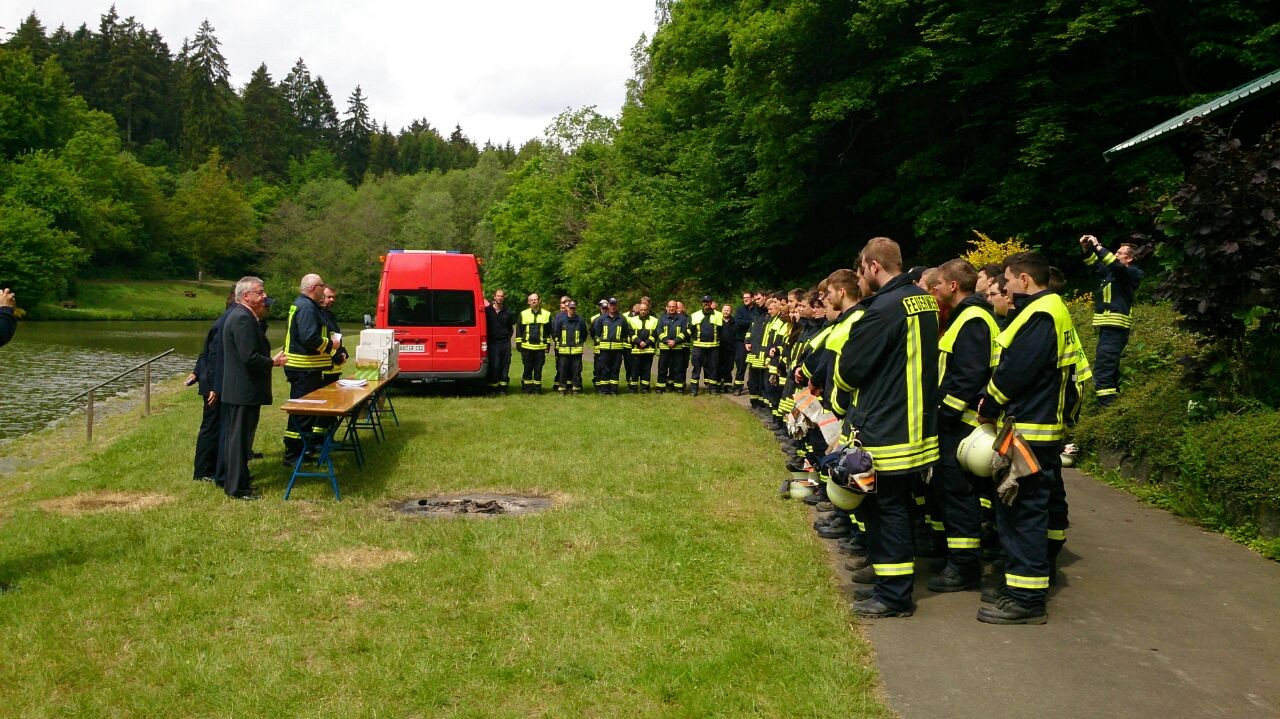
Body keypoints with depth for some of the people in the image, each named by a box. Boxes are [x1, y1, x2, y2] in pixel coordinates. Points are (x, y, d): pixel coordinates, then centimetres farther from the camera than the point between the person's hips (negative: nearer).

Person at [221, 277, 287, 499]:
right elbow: (250, 357, -25)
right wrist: (273, 362, -11)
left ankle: (230, 481, 28)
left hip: (235, 388, 11)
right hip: (245, 391, -11)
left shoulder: (239, 315, 14)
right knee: (240, 438, -3)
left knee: (233, 435, 17)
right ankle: (238, 488, 4)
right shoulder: (243, 319, -19)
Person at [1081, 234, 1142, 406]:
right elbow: (1096, 264, 23)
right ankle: (1111, 400, 28)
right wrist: (1087, 249, 5)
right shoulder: (1113, 273, 17)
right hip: (1109, 327, 10)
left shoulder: (1131, 273, -7)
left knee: (1102, 369, -18)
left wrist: (1098, 247, -24)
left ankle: (1106, 405, -22)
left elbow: (1116, 266, -26)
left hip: (1115, 328, -10)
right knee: (1109, 367, 18)